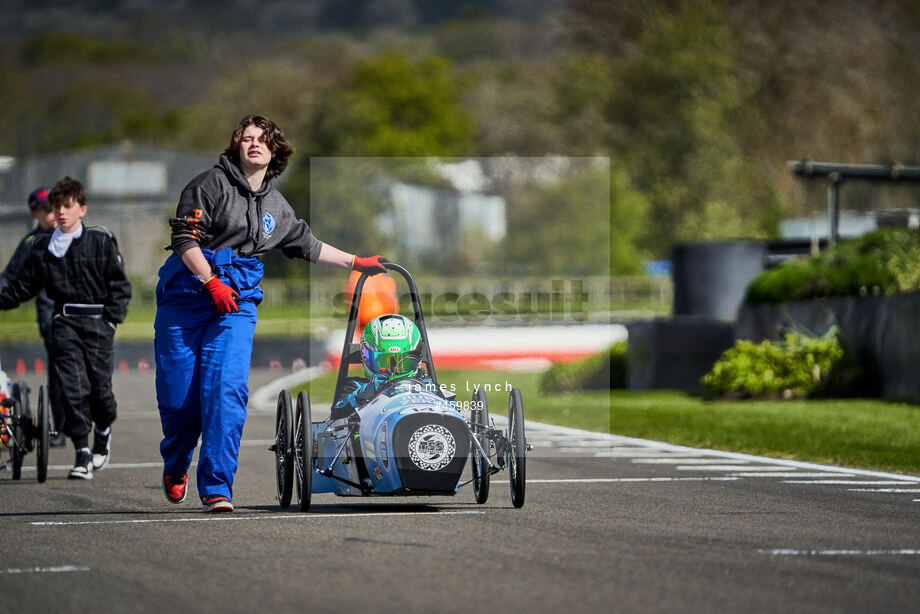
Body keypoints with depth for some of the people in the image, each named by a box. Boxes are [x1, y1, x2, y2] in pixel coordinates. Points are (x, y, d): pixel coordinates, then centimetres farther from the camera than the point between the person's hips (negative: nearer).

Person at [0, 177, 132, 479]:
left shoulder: (101, 241, 4)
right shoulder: (42, 247, 11)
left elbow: (119, 285, 5)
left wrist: (111, 319, -4)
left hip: (97, 321, -2)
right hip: (64, 322, 2)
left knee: (100, 387, -3)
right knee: (71, 387, -11)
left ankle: (103, 432, 28)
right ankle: (83, 454, -9)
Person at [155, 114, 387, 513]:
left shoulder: (276, 206, 17)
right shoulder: (212, 184, -2)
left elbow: (307, 244, 31)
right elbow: (185, 239, -9)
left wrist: (356, 263, 31)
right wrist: (212, 283, -18)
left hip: (238, 299, 3)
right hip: (187, 292, -3)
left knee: (227, 387, -16)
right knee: (177, 393, 0)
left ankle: (216, 487, -15)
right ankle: (175, 468, 30)